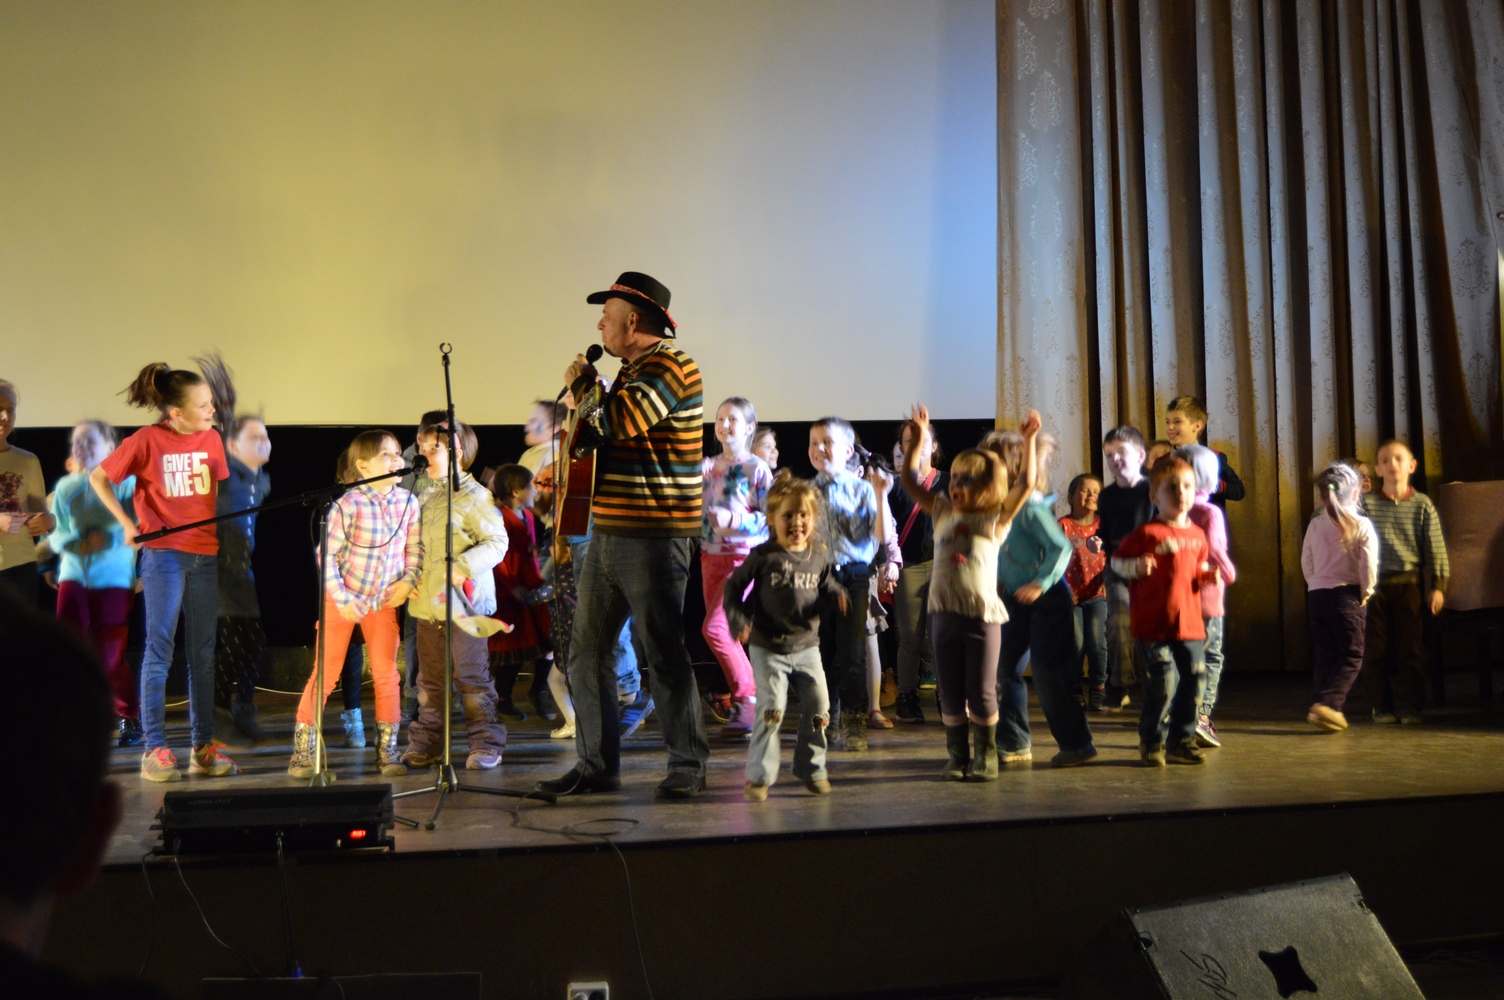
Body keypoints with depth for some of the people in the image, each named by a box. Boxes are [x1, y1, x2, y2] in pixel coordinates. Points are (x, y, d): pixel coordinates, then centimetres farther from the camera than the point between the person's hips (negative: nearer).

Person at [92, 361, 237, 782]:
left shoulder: (212, 439, 5)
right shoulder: (147, 440, -8)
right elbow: (98, 477, -1)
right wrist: (126, 523, -8)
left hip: (206, 553, 5)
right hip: (164, 553, -4)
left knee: (203, 652, 7)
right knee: (159, 649, -2)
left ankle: (204, 746, 13)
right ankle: (154, 748, 2)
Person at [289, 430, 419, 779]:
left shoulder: (408, 502, -5)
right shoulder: (349, 504, -19)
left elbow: (415, 548, 6)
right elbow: (326, 554, -15)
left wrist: (408, 580, -10)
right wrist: (341, 599, -16)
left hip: (384, 599, 4)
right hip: (343, 598, -4)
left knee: (386, 675, 3)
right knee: (326, 674, 0)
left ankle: (388, 750, 14)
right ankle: (303, 751, 9)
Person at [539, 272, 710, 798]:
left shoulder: (670, 366, -11)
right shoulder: (633, 370, 20)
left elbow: (618, 422, -24)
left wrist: (583, 384, -7)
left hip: (653, 538, -10)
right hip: (608, 533, 10)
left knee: (664, 654, -4)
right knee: (587, 652, 8)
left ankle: (688, 767, 6)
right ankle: (597, 765, 15)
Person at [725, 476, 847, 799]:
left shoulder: (819, 554, 3)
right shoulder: (763, 557, -9)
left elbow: (825, 583, 19)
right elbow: (733, 588, -2)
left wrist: (837, 594, -4)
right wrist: (739, 621, -15)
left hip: (807, 646, 4)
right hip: (768, 648, -4)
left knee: (818, 706, 4)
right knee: (772, 708, -11)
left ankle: (811, 769, 21)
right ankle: (759, 776, 0)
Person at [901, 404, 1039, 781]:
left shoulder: (995, 519, 2)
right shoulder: (943, 513, 12)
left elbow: (1026, 483, -8)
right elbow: (910, 481, 14)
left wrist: (1029, 440, -13)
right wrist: (919, 437, 9)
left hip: (983, 614, -3)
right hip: (944, 612, 3)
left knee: (982, 693, 1)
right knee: (951, 693, 7)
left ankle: (985, 757, 14)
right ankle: (957, 757, 17)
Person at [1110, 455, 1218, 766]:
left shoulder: (1197, 535, 10)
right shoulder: (1148, 534, -8)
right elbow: (1116, 560, -3)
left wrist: (1208, 575, 1)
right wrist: (1135, 567, -22)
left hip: (1189, 623, 6)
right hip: (1154, 625, -6)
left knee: (1193, 681, 7)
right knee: (1162, 685, -6)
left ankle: (1182, 740, 23)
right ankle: (1151, 743, 13)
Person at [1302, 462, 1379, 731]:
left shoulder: (1315, 524, 5)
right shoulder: (1361, 526, -8)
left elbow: (1306, 562, 9)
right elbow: (1369, 564, -13)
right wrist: (1367, 590, 0)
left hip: (1316, 595, 5)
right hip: (1347, 595, -5)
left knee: (1325, 655, 13)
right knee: (1351, 656, 1)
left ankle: (1320, 705, 9)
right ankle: (1327, 703, -15)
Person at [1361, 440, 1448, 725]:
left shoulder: (1422, 504, 3)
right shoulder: (1366, 504, 2)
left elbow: (1435, 547, 3)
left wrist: (1438, 585, -2)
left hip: (1409, 583, 0)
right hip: (1374, 583, 0)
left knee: (1410, 647, 0)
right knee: (1375, 648, 2)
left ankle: (1409, 707, 9)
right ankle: (1382, 707, 12)